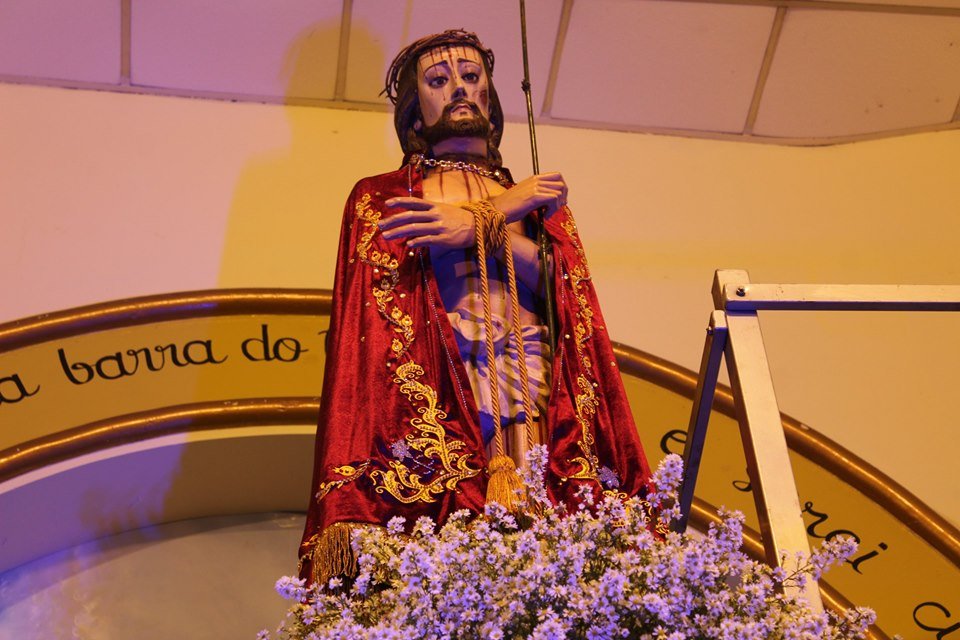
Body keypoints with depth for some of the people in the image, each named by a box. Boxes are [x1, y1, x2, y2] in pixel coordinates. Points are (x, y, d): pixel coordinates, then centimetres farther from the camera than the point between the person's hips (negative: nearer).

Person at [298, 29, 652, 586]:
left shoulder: (541, 200, 27)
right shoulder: (380, 197, 20)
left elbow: (566, 288, 8)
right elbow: (394, 270, -1)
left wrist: (477, 228, -6)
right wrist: (501, 211, 1)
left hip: (536, 394, 2)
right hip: (434, 401, -2)